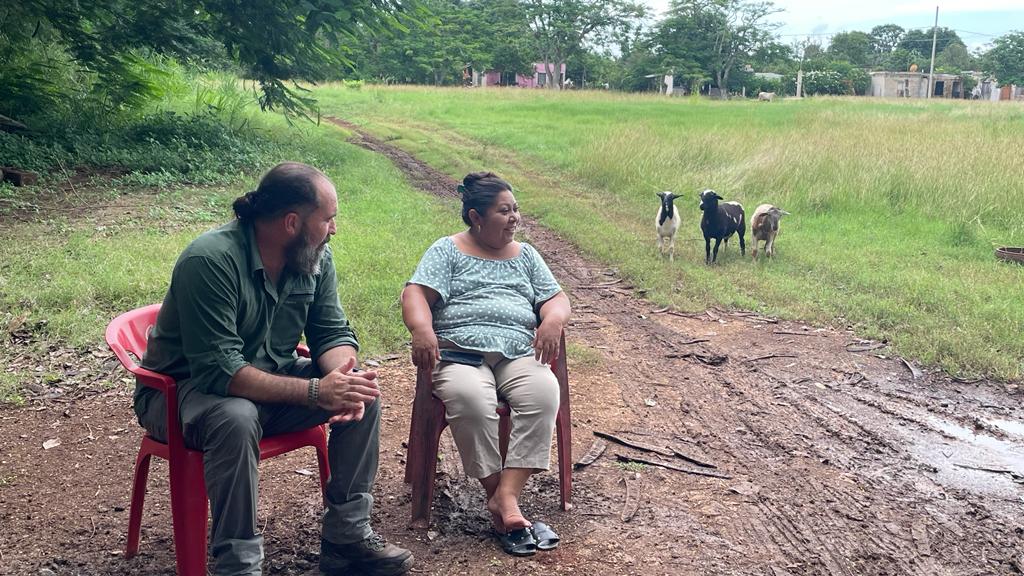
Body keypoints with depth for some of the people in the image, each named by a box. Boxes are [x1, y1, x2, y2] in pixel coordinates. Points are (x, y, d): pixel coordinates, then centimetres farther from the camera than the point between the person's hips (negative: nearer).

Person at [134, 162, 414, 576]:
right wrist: (315, 392, -37)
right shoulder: (210, 261, -28)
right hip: (187, 389, -6)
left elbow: (333, 333, -3)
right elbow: (218, 370, -32)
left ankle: (347, 535, -1)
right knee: (237, 418, -38)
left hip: (269, 377, 7)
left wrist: (342, 379, -26)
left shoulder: (316, 257, -6)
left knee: (363, 389, -11)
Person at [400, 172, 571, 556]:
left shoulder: (526, 255, 23)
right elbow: (416, 294, -2)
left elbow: (556, 298, 17)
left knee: (545, 394, -31)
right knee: (471, 402, -37)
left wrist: (553, 320, -8)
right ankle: (504, 506, -26)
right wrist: (422, 329, -24)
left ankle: (505, 497, -31)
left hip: (519, 354, 3)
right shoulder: (447, 250, 11)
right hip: (459, 354, -3)